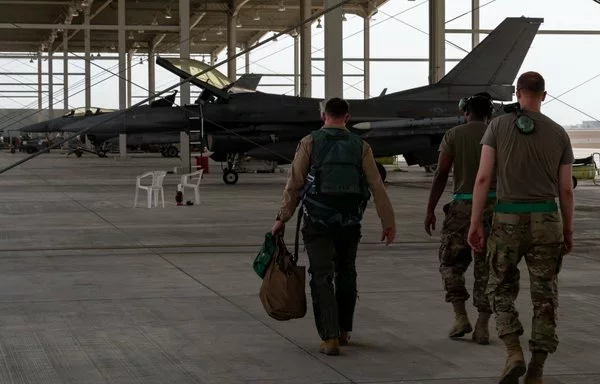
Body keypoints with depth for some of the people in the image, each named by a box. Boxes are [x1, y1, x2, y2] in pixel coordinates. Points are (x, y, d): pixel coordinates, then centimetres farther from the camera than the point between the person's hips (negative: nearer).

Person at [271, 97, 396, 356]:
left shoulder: (310, 142, -2)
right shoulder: (360, 146, 4)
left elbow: (294, 184, -6)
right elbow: (376, 186, 0)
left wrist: (283, 218, -1)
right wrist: (388, 222, 2)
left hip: (317, 221, -2)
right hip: (349, 221, 2)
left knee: (322, 278, -1)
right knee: (346, 275, 19)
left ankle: (330, 337, -12)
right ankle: (343, 331, 29)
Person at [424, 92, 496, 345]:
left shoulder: (453, 135, 2)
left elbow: (441, 175, -4)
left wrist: (430, 210, 0)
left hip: (462, 205, -1)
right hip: (492, 205, 1)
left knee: (451, 262, 14)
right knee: (485, 268, 7)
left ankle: (461, 317, 2)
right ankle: (482, 326, 5)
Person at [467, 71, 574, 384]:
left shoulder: (498, 126, -1)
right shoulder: (559, 134, 3)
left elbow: (483, 177, -8)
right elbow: (566, 189, 4)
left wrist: (475, 223, -4)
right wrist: (568, 231, 15)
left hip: (507, 219, -1)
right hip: (546, 220, 1)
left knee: (501, 289, 15)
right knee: (544, 296, 7)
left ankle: (514, 353, -5)